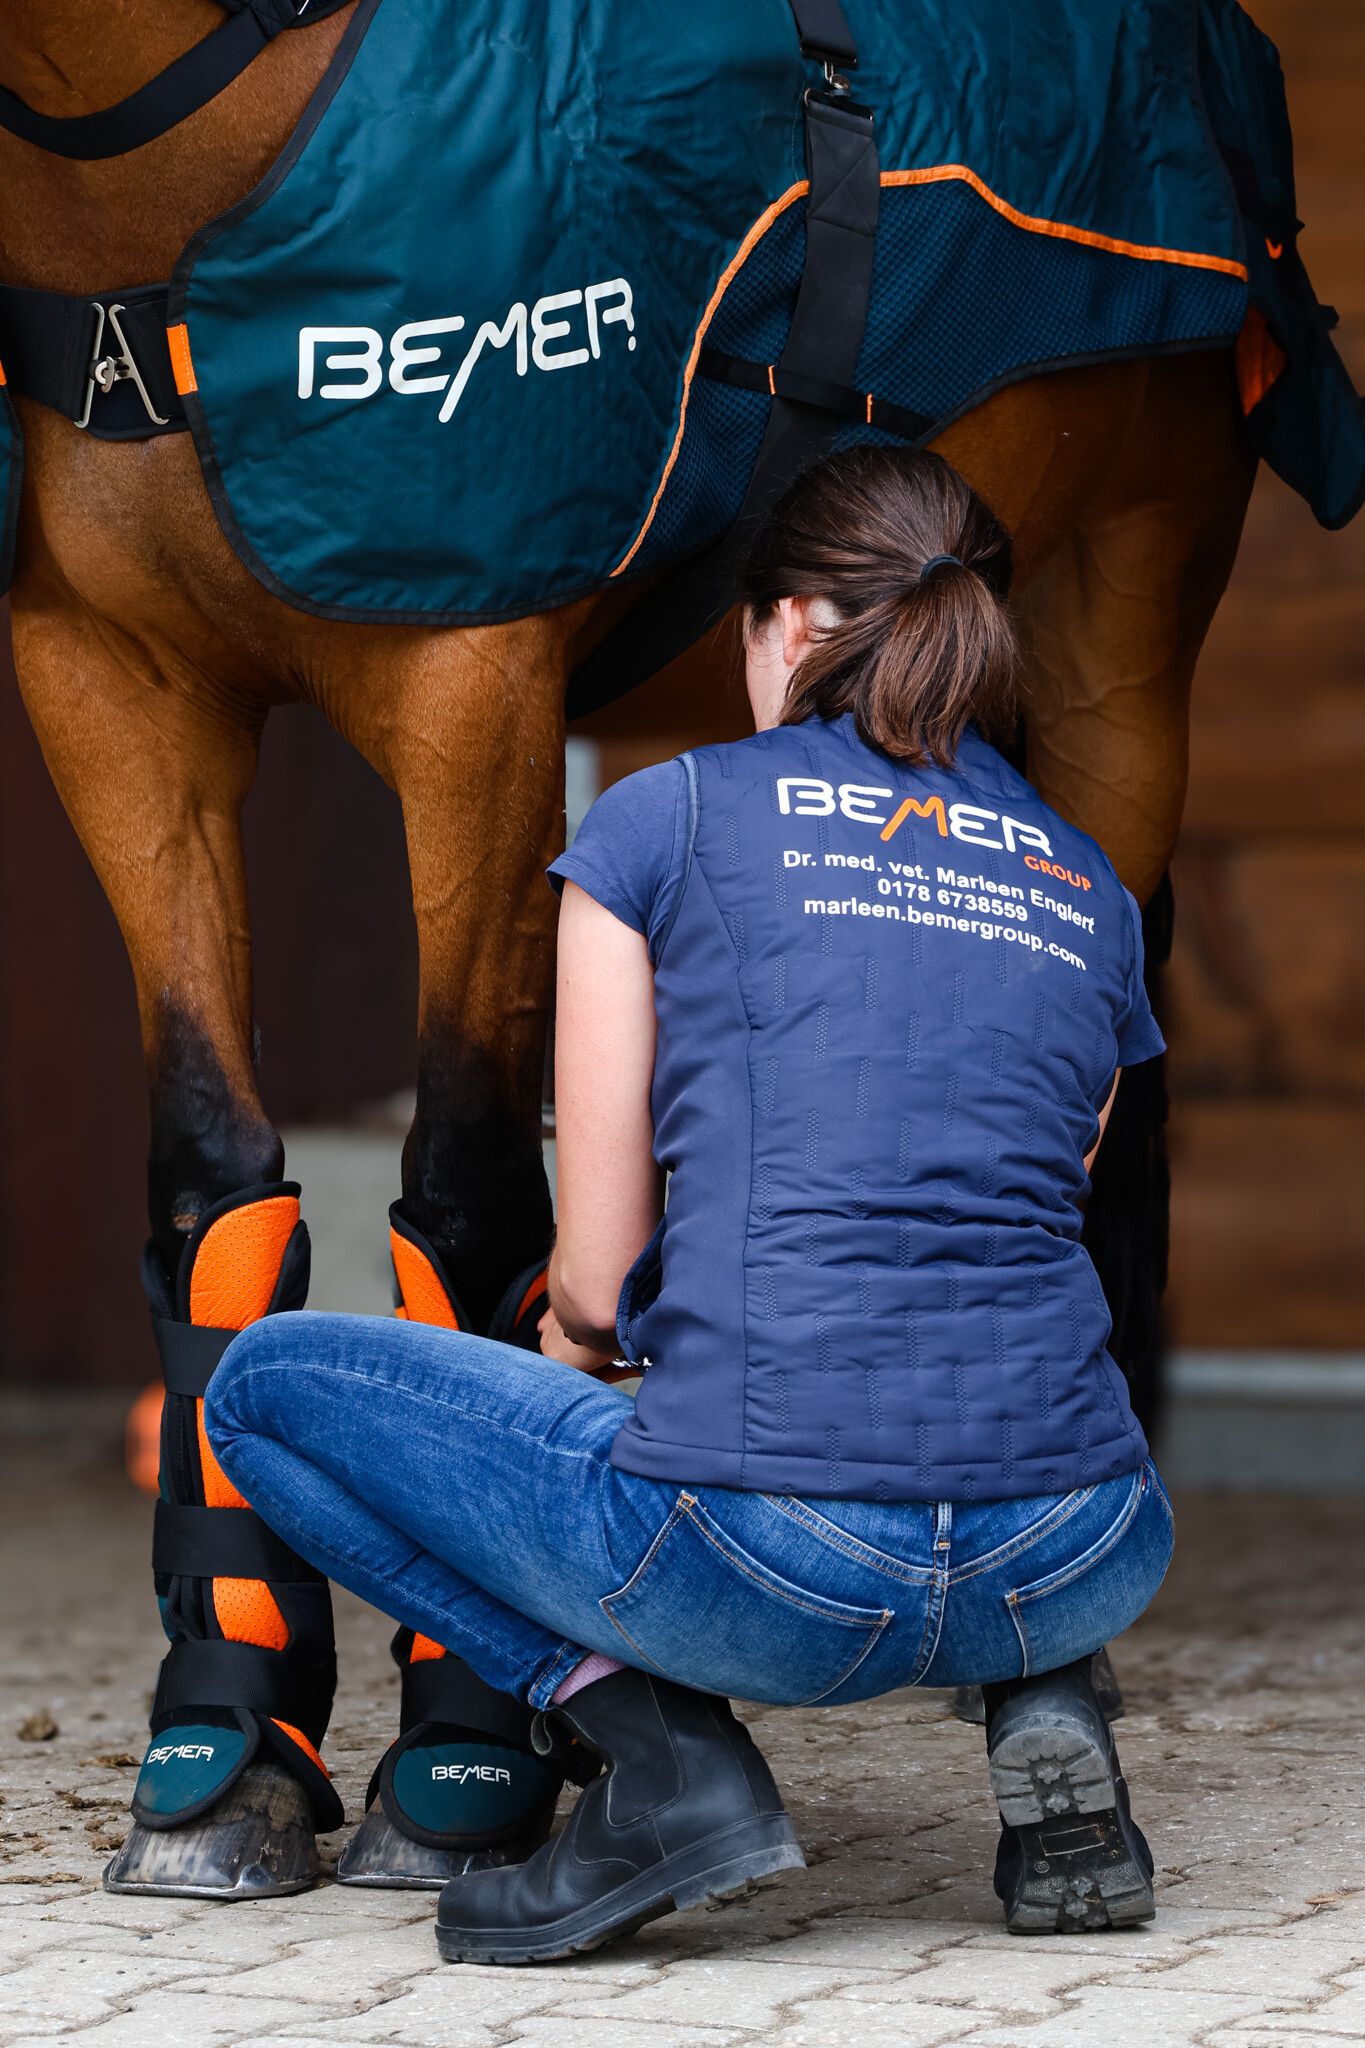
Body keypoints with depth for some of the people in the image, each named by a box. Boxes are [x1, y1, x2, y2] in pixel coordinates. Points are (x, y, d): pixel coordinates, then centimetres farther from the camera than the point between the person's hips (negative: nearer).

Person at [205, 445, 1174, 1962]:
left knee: (265, 1389, 19)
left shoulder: (670, 817, 8)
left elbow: (598, 1280, 6)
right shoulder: (1087, 888, 20)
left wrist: (577, 1338, 30)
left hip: (771, 1575, -5)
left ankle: (651, 1743, 2)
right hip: (1075, 1576, 5)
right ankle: (1045, 1721, 14)